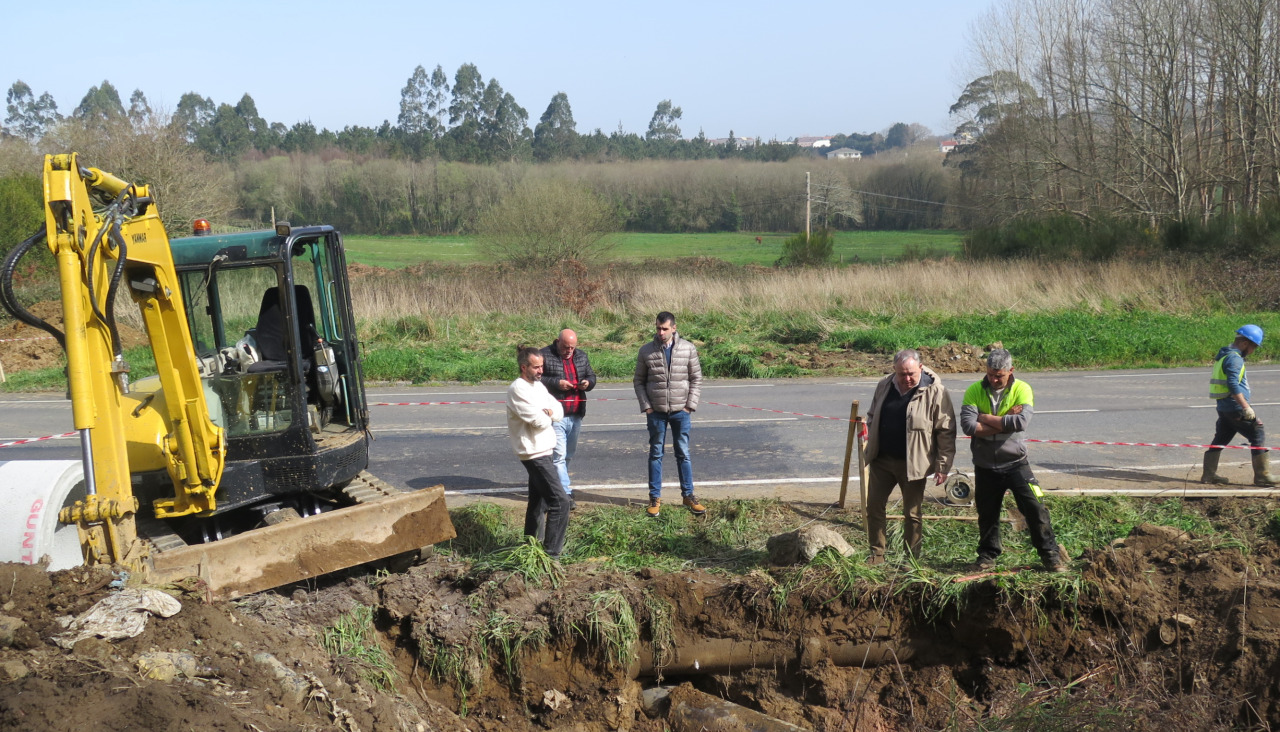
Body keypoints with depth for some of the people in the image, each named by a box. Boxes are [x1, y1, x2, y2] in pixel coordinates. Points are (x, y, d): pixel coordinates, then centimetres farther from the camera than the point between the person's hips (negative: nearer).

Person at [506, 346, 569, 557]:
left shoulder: (538, 386, 12)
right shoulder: (517, 389, -17)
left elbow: (559, 412, 8)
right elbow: (539, 421, -23)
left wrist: (548, 412, -13)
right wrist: (547, 416, -2)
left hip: (542, 452, 10)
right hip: (534, 453, -10)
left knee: (537, 502, 19)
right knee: (560, 501, -14)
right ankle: (551, 553, -12)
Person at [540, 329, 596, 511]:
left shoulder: (581, 356, 13)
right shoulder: (545, 356, -5)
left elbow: (591, 376, 22)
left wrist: (588, 382, -2)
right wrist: (556, 383, -19)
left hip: (576, 414, 6)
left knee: (569, 454, 15)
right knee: (559, 454, -10)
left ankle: (559, 482, 31)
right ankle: (566, 494, -10)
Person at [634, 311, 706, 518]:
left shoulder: (688, 349, -3)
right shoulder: (646, 351, -2)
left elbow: (696, 378, 2)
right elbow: (638, 381, 3)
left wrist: (690, 405, -5)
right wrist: (646, 406, -6)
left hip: (681, 410, 0)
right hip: (656, 412, 0)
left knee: (683, 454, 7)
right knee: (655, 454, 7)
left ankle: (688, 496, 16)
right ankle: (655, 498, 13)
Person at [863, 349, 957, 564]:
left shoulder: (935, 392, -13)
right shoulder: (884, 386, 3)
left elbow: (946, 431, -10)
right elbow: (872, 417, 18)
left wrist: (943, 466, -11)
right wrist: (871, 447, 12)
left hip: (913, 464, -5)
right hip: (881, 460, 5)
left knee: (912, 514, 6)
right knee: (874, 505, 9)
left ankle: (911, 559, 19)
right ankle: (876, 553, 22)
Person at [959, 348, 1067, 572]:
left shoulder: (1022, 390, -6)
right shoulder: (974, 391, -4)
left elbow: (1021, 422, -23)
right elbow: (968, 425, -18)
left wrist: (985, 418, -16)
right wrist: (1004, 423, -19)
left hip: (1015, 463, -1)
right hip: (985, 466, 1)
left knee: (1035, 508, -4)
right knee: (987, 513, 11)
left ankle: (1050, 554, 7)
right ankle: (987, 554, 29)